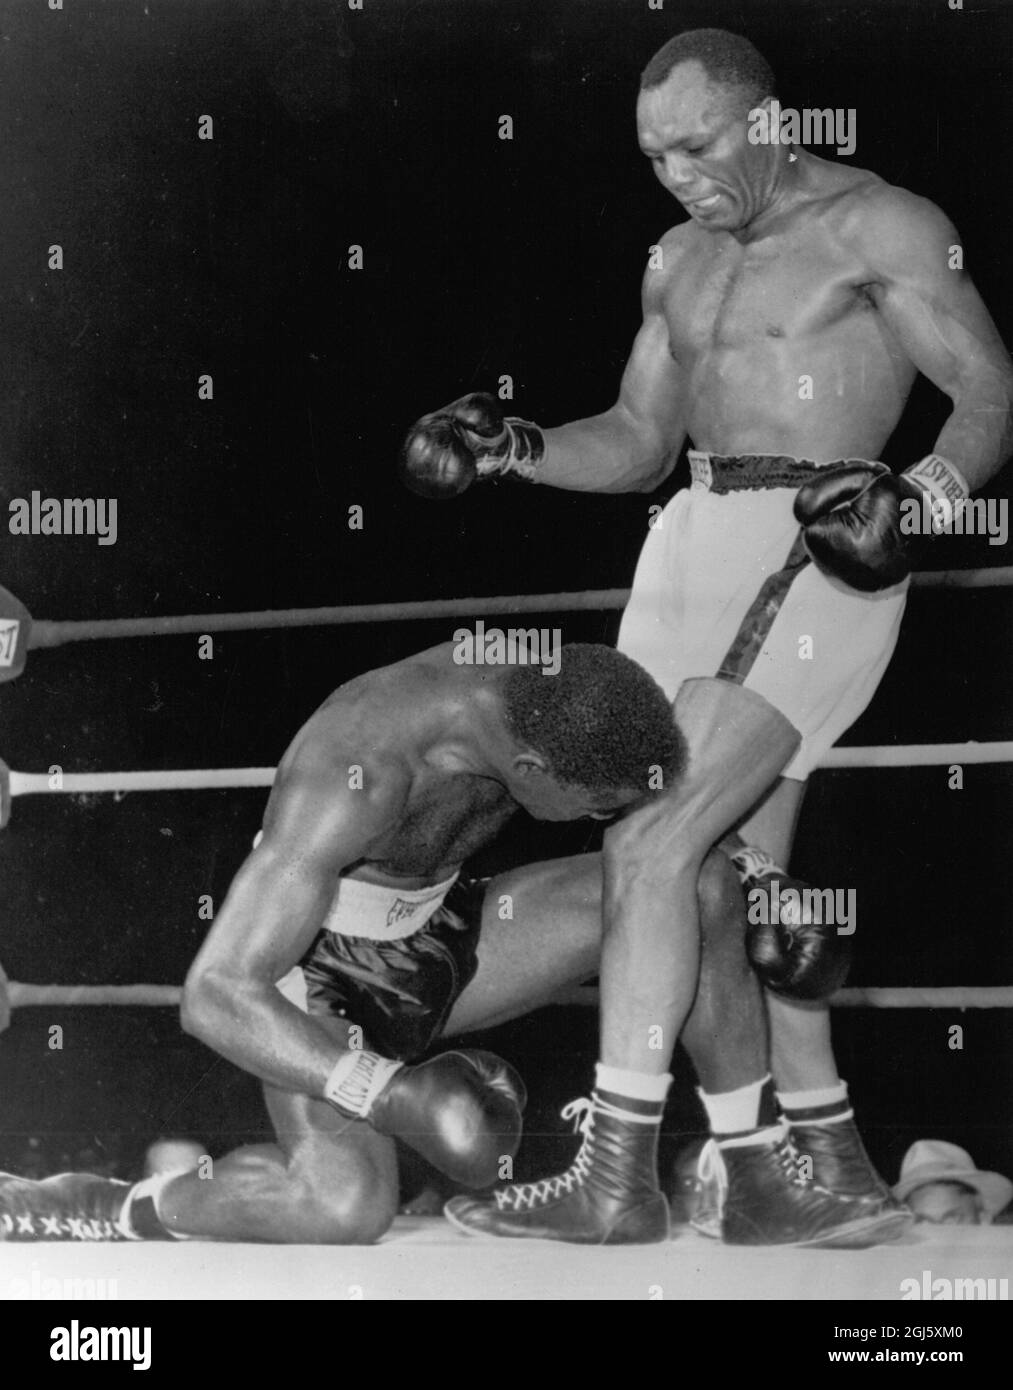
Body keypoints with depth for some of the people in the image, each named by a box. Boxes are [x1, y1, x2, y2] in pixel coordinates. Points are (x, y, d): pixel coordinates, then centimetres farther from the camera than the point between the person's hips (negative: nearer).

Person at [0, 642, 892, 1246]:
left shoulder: (540, 691, -15)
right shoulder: (352, 780, -35)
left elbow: (680, 805, 9)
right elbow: (213, 996, -36)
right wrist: (396, 1094, -43)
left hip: (446, 936, 6)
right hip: (323, 981, -6)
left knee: (697, 885, -12)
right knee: (348, 1206, -35)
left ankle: (760, 1178, -2)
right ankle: (117, 1213, -9)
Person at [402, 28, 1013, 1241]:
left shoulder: (876, 226, 0)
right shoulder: (678, 262, 21)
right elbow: (639, 446, 24)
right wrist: (515, 448, 7)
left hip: (812, 553, -7)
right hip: (693, 545, 8)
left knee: (656, 844, -16)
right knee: (737, 865, 8)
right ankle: (822, 1145, 21)